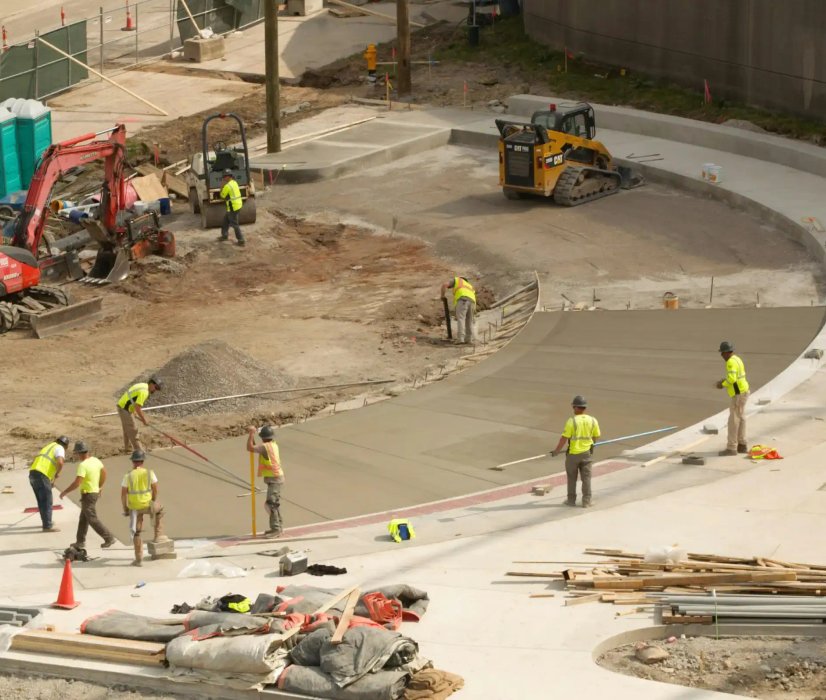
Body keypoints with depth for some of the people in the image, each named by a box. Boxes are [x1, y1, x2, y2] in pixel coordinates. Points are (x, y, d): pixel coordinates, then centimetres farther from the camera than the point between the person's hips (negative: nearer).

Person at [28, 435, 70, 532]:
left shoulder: (47, 448, 30)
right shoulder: (60, 449, 2)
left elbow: (33, 462, 37)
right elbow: (60, 462, -18)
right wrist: (57, 474, 1)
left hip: (32, 475, 8)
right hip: (42, 476, -8)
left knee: (41, 500, 22)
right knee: (47, 501, -1)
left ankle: (46, 521, 34)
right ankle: (47, 526, 0)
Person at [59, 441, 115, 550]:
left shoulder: (83, 465, -24)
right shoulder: (95, 460, 2)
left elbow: (76, 483, -28)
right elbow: (104, 473, 15)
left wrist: (64, 492, -16)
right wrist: (99, 487, 27)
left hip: (88, 495, -9)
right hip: (95, 492, 9)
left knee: (92, 519, -2)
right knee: (83, 519, 15)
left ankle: (109, 538, -3)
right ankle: (80, 542, 19)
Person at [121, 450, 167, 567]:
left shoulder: (128, 476, -10)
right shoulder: (150, 473, -8)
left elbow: (123, 495, -9)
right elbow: (155, 490, -1)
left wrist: (125, 509, 5)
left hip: (134, 508, 0)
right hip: (147, 505, 0)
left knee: (136, 532, 14)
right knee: (159, 509, 34)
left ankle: (139, 559, 13)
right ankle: (158, 536, 35)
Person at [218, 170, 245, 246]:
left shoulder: (227, 186, -21)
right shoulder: (234, 183, 7)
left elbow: (222, 196, -8)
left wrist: (222, 186, -2)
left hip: (233, 207, -10)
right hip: (238, 204, 10)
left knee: (234, 224, 0)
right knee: (226, 220, 25)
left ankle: (241, 241, 3)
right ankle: (225, 235, 37)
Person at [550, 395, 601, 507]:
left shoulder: (572, 421, -17)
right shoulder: (592, 421, -5)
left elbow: (564, 438, -16)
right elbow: (596, 436, 6)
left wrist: (556, 451, -4)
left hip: (573, 454, -3)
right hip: (586, 453, 3)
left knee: (572, 477, 13)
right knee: (586, 477, 8)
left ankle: (571, 500, 20)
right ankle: (586, 501, 7)